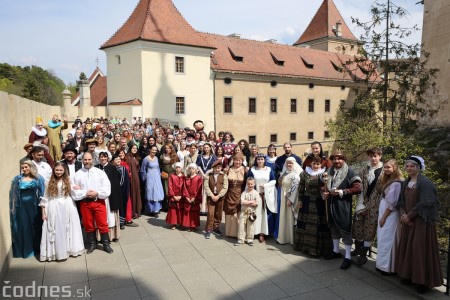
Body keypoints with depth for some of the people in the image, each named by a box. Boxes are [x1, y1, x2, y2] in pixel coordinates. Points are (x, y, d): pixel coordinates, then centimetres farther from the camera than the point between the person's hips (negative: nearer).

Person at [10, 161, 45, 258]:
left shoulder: (38, 178, 2)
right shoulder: (18, 179, 4)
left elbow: (42, 193, 0)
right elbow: (14, 194, 5)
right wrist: (13, 207, -1)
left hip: (34, 205, 0)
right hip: (22, 206, 1)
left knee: (35, 225, 8)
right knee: (23, 227, 6)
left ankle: (36, 248, 23)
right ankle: (25, 249, 19)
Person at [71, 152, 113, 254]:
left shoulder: (100, 172, 2)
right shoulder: (78, 174, 3)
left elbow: (107, 188, -3)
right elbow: (74, 190, -1)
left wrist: (97, 193, -15)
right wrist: (85, 194, -13)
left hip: (99, 202, -1)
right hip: (84, 203, 1)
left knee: (103, 224, 2)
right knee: (88, 225, 11)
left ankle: (106, 244, 14)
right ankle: (92, 244, 28)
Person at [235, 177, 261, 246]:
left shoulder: (256, 193, -4)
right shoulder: (244, 192, -4)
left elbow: (257, 203, -13)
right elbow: (242, 202, -15)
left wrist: (247, 203, -15)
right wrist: (251, 202, -17)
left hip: (252, 213, 0)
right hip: (243, 212, 0)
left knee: (250, 227, 9)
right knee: (241, 226, 4)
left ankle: (250, 239, 23)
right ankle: (240, 239, 13)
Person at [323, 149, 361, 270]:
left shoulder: (349, 172, -10)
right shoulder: (330, 172, 9)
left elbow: (357, 188, -16)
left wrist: (342, 192, -21)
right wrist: (326, 193, 3)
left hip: (343, 206, -6)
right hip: (331, 205, 7)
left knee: (345, 230, -2)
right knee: (333, 228, 17)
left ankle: (348, 257, 9)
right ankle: (336, 251, 33)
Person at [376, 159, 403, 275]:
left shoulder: (396, 183, -17)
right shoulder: (388, 181, 12)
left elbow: (392, 203, -18)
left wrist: (384, 217, -13)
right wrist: (381, 216, 9)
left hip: (390, 215, -9)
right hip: (383, 212, 9)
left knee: (387, 240, -1)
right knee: (383, 239, 14)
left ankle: (388, 267, 10)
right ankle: (383, 264, 23)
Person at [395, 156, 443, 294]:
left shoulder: (425, 183, -12)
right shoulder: (405, 183, 10)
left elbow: (425, 203, -17)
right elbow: (401, 201, 11)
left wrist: (409, 215, -13)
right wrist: (403, 214, -6)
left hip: (422, 221, -7)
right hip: (408, 221, 7)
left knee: (420, 249, -1)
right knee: (407, 247, 11)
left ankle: (423, 280, 10)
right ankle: (408, 275, 23)